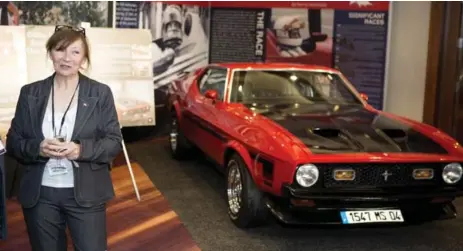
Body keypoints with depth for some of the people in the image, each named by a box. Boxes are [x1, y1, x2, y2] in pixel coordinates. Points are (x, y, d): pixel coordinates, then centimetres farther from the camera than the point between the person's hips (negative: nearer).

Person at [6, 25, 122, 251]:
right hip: (39, 194, 2)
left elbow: (114, 142, -3)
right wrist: (37, 148, -17)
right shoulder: (30, 93, 4)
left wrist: (82, 149, -21)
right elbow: (13, 142, 4)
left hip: (86, 194, -2)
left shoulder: (100, 93, -1)